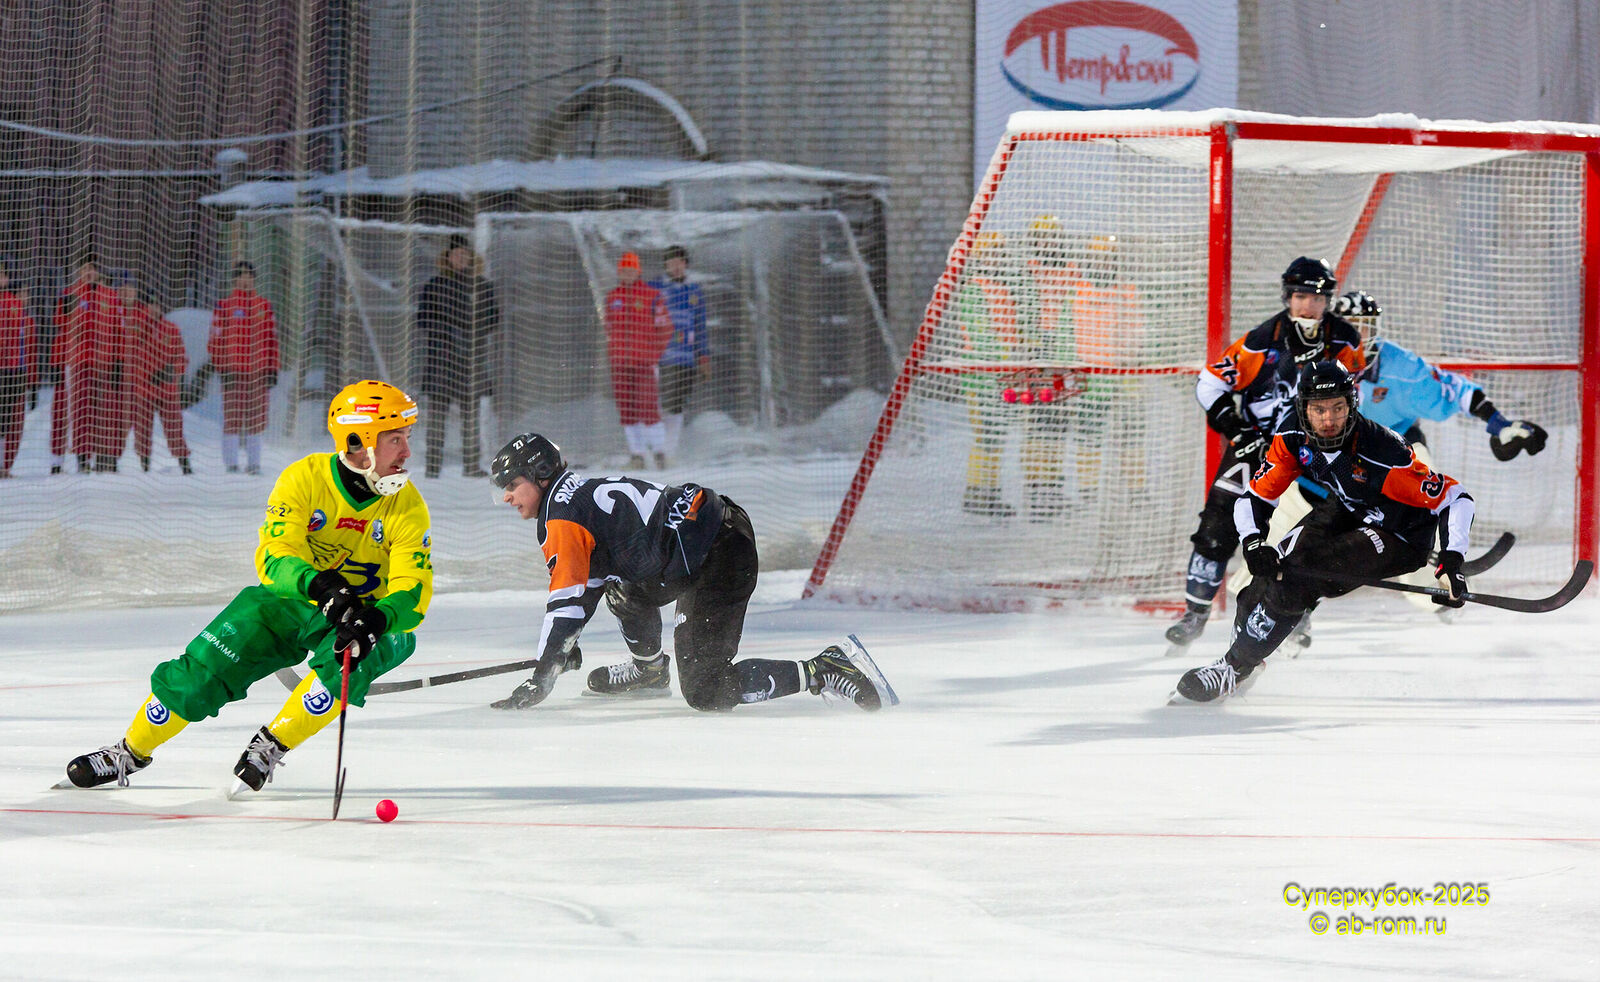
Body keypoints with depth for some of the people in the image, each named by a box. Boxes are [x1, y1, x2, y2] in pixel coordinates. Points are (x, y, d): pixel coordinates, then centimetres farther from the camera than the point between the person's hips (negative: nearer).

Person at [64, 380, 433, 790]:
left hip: (363, 614, 0)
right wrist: (319, 585, -48)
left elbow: (414, 591, -22)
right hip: (290, 602, 0)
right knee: (204, 666, -13)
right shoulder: (304, 479, -17)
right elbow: (274, 557, -27)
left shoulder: (407, 506, -15)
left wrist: (376, 621, -43)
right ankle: (130, 751, 8)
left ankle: (271, 745, -17)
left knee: (347, 658, -35)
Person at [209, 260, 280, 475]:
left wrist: (272, 368, 8)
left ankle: (254, 463, 7)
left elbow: (271, 337, 13)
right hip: (233, 369, -3)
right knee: (232, 417, -5)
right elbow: (216, 337, 2)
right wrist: (220, 366, -6)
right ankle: (231, 463, -3)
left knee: (256, 417, 3)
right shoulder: (225, 305, 3)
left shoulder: (264, 306, 12)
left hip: (257, 369, 3)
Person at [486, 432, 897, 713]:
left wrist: (542, 678, -12)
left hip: (720, 557, -11)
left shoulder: (561, 516, -7)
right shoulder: (582, 492, 22)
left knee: (705, 691, -11)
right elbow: (589, 578, 35)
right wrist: (566, 643, 36)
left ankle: (827, 671, -14)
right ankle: (649, 670, 46)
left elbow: (567, 594, -13)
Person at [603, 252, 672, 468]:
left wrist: (655, 355, -5)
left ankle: (660, 453, 3)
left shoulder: (651, 296, -1)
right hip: (620, 363, 4)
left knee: (647, 409, -8)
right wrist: (612, 352, 11)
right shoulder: (612, 297, 12)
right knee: (626, 409, 2)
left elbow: (665, 328, 1)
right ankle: (637, 455, 8)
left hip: (645, 361, -4)